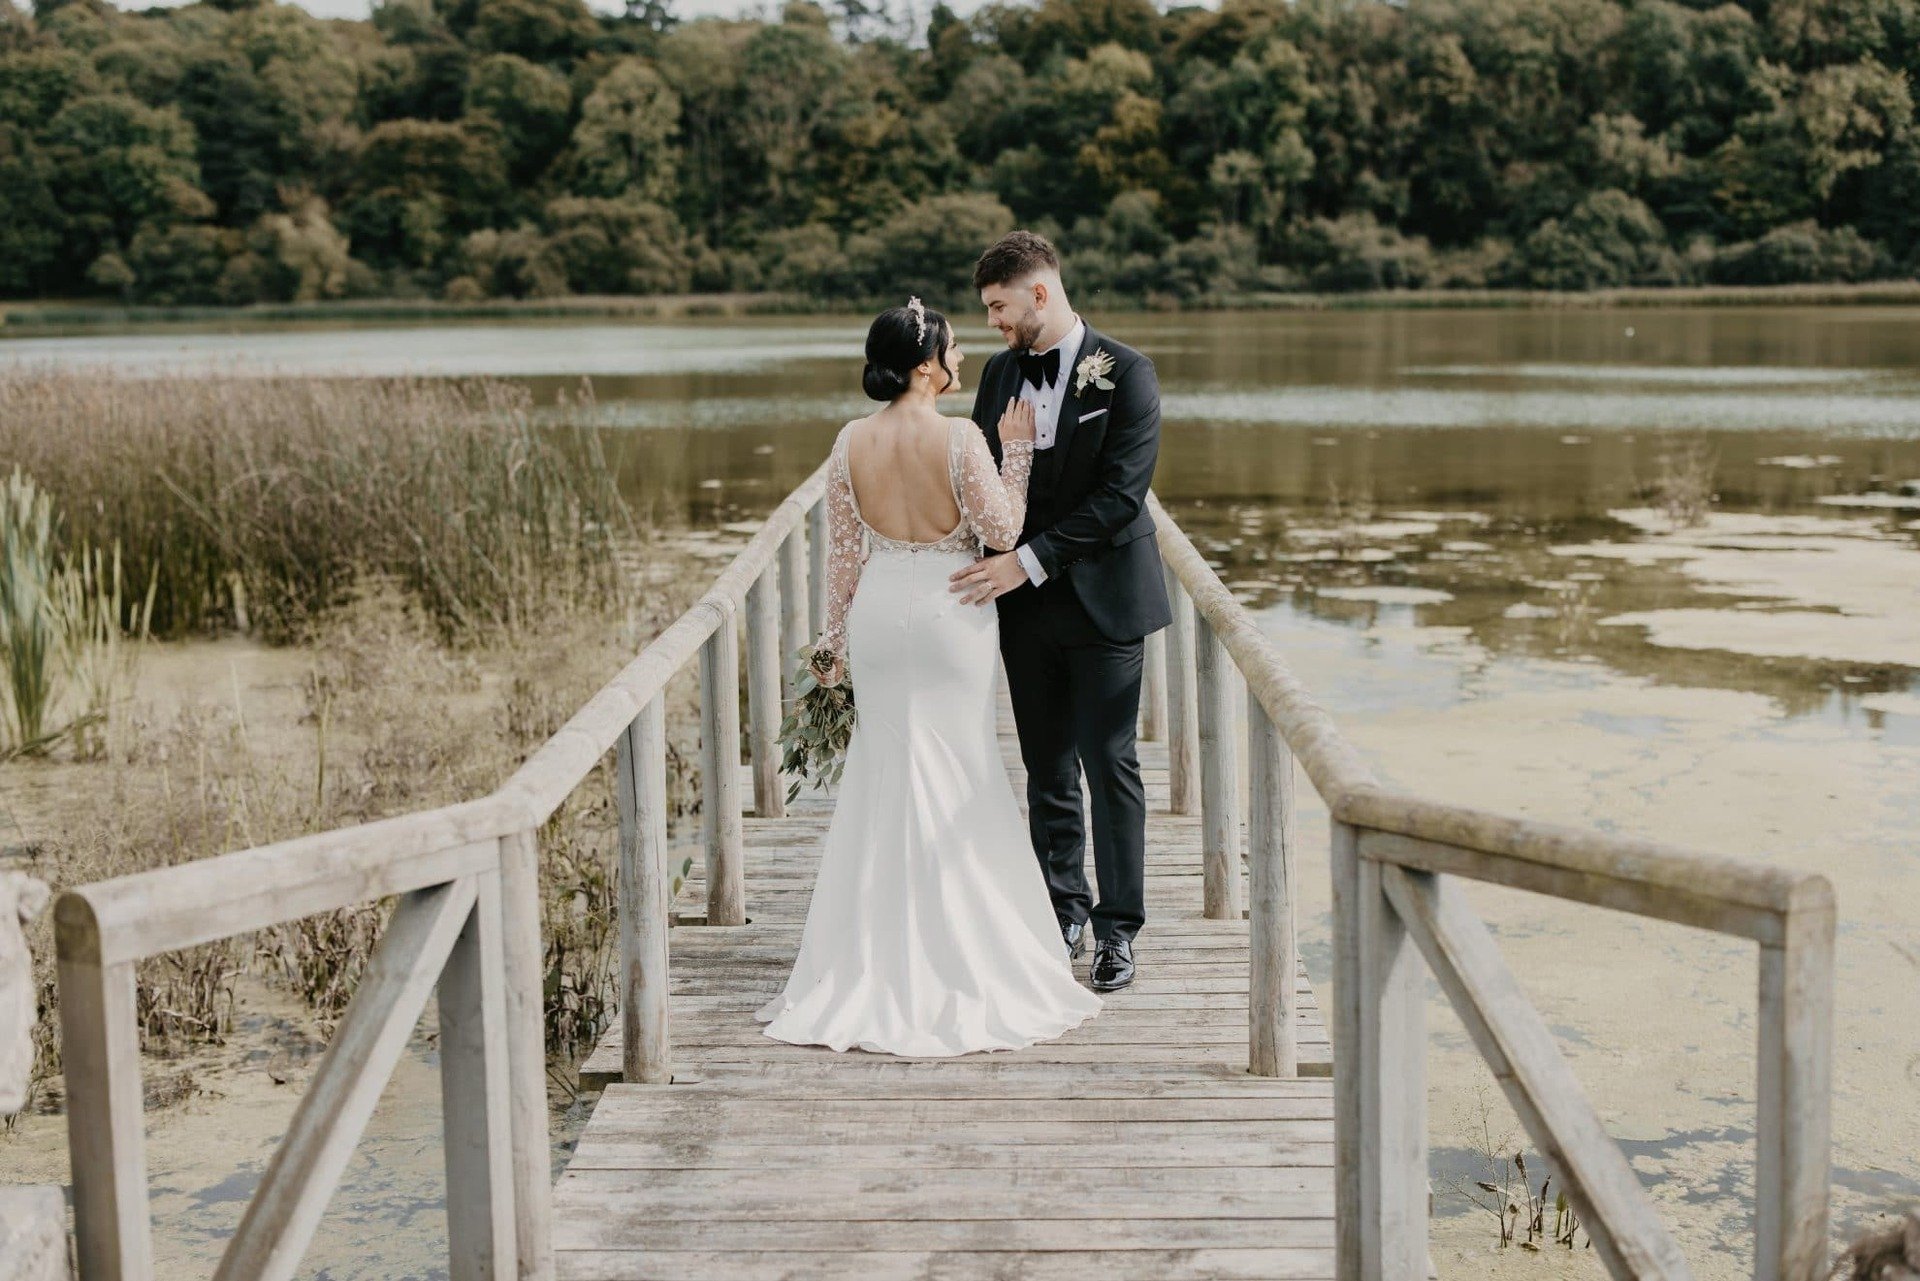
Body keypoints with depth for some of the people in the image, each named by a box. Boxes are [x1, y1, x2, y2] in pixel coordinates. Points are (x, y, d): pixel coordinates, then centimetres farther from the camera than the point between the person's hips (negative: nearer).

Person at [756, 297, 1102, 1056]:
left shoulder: (851, 443, -2)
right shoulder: (959, 438, -15)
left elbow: (843, 552, 3)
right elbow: (1004, 530, -10)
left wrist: (838, 639, 12)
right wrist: (1016, 449, 0)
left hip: (879, 612, 4)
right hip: (950, 615, -4)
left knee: (883, 772, 14)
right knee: (957, 774, 9)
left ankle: (878, 951, 18)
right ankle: (957, 948, 15)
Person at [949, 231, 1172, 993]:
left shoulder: (1125, 374, -9)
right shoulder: (999, 372, 8)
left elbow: (1120, 493, -17)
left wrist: (1029, 560, -22)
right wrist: (986, 568, -2)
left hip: (1102, 599, -5)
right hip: (1025, 604, 5)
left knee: (1109, 766, 0)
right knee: (1046, 771, 11)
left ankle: (1117, 929, 9)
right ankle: (1062, 914, 22)